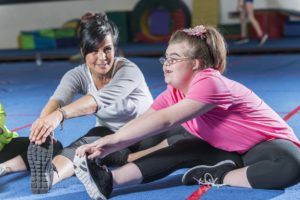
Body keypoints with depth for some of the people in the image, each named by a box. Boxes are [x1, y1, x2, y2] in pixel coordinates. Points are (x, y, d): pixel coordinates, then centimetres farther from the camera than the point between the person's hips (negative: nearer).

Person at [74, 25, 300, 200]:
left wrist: (113, 139, -37)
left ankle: (223, 177, -25)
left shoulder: (210, 84, -30)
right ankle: (110, 180, -31)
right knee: (182, 150, -18)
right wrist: (107, 147, -29)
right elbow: (141, 122, -12)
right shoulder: (174, 94, -4)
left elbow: (165, 120, -38)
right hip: (231, 151, 6)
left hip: (270, 143, -6)